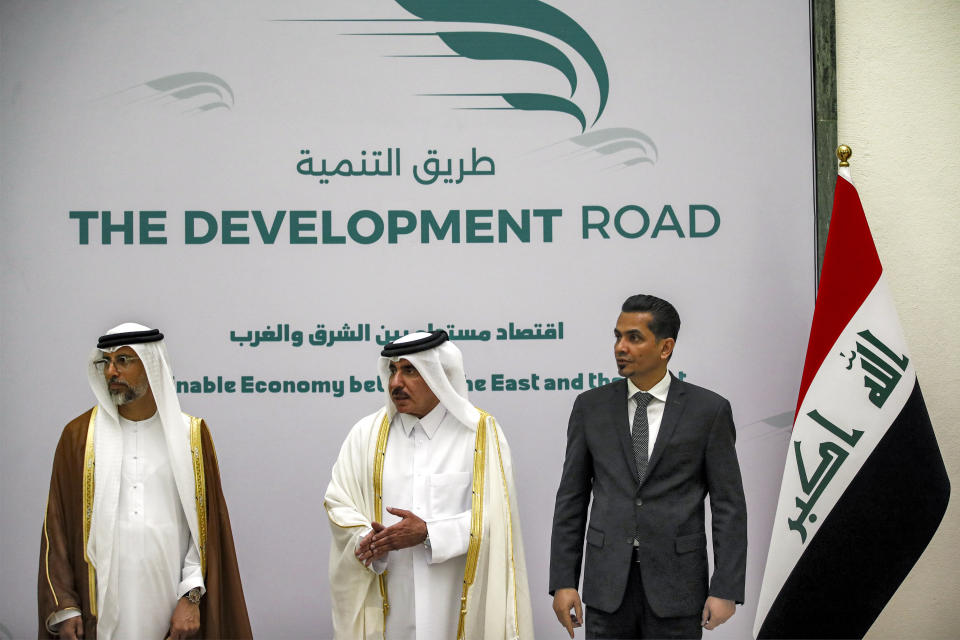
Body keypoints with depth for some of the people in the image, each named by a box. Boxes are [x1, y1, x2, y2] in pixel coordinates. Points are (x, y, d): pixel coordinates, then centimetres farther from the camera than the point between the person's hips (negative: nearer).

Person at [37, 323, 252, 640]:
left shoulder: (190, 434, 3)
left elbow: (206, 525, 1)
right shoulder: (79, 435, 3)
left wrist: (191, 597, -9)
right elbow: (58, 527, 3)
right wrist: (64, 608, -3)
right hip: (101, 610, 0)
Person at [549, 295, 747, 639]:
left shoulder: (708, 410, -1)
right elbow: (571, 499, 6)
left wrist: (725, 589, -8)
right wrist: (563, 581, 0)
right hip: (608, 583, 2)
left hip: (675, 585, -2)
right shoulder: (591, 406, 5)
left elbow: (728, 505, -2)